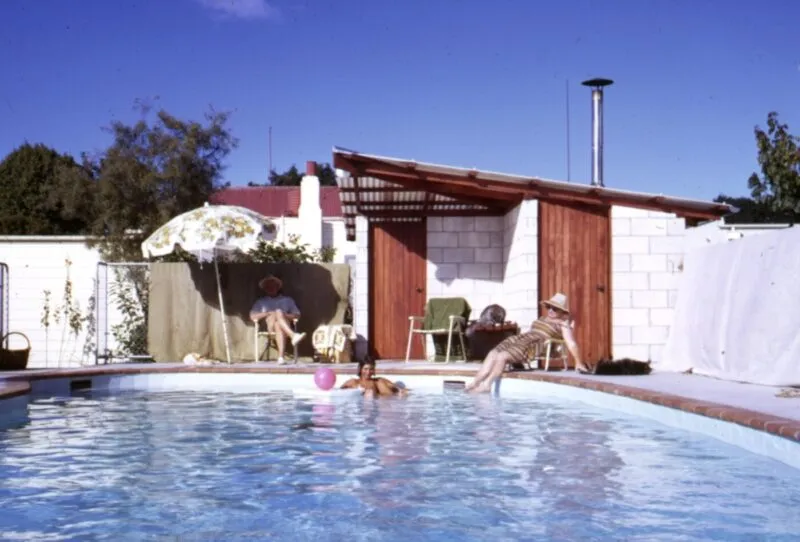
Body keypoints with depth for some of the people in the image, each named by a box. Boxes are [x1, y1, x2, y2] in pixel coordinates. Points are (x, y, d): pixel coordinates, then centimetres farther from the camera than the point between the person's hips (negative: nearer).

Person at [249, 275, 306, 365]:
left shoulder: (288, 300, 27)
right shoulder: (261, 302, 28)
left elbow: (297, 315, 15)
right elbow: (253, 316, 12)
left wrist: (285, 315, -4)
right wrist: (267, 313, -2)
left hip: (285, 326, 0)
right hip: (269, 327, 0)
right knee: (278, 312, -32)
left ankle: (281, 357, -54)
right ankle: (293, 335, -56)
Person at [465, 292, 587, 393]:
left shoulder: (562, 324, 2)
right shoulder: (542, 319, 28)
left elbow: (571, 344, -6)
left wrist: (579, 363, -13)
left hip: (534, 346, -8)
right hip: (519, 338, 8)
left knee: (502, 356, -27)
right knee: (493, 354, -11)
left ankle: (487, 384, -25)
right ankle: (475, 382, -19)